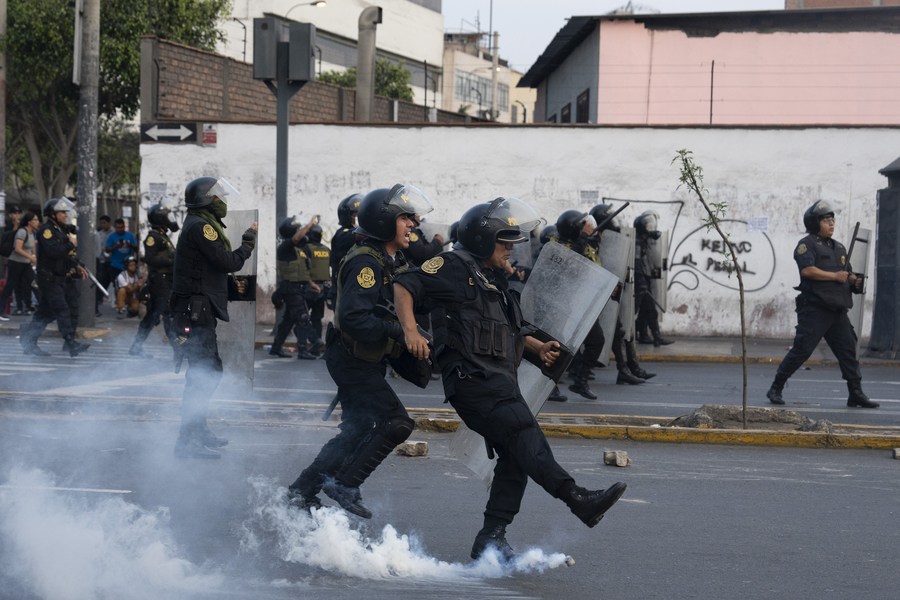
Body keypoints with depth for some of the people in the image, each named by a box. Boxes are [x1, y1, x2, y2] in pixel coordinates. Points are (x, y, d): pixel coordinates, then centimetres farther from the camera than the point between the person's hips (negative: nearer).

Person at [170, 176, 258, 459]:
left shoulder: (204, 224, 18)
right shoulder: (199, 226, -15)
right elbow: (229, 262, -19)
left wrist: (232, 285, 7)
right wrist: (249, 240, -6)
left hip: (201, 310, 11)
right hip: (196, 309, -11)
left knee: (209, 371, 20)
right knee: (203, 374, -11)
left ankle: (199, 430, 31)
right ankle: (187, 441, -11)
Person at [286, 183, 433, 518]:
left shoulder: (392, 261, 12)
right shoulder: (365, 262, -20)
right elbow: (353, 319, -30)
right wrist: (398, 330, -33)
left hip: (365, 362, 10)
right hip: (353, 360, -10)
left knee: (358, 431, 17)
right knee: (396, 423, -15)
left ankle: (303, 489, 23)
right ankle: (345, 484, -7)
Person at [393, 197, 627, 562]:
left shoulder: (494, 279, 27)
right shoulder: (456, 267, -2)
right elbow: (405, 285, -10)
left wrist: (538, 347, 20)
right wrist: (411, 330, -24)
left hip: (500, 381, 10)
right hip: (472, 377, -10)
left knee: (515, 457, 3)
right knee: (523, 434, -25)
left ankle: (491, 538, 7)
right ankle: (578, 499, -40)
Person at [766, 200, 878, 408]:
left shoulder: (839, 247, 20)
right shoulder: (807, 244, -4)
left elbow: (848, 273, 24)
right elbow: (807, 269, -18)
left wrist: (855, 281, 1)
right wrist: (835, 276, -14)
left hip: (838, 310, 7)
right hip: (815, 308, -7)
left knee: (848, 350, 4)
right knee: (801, 350, -8)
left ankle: (856, 394, 8)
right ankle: (775, 389, 1)